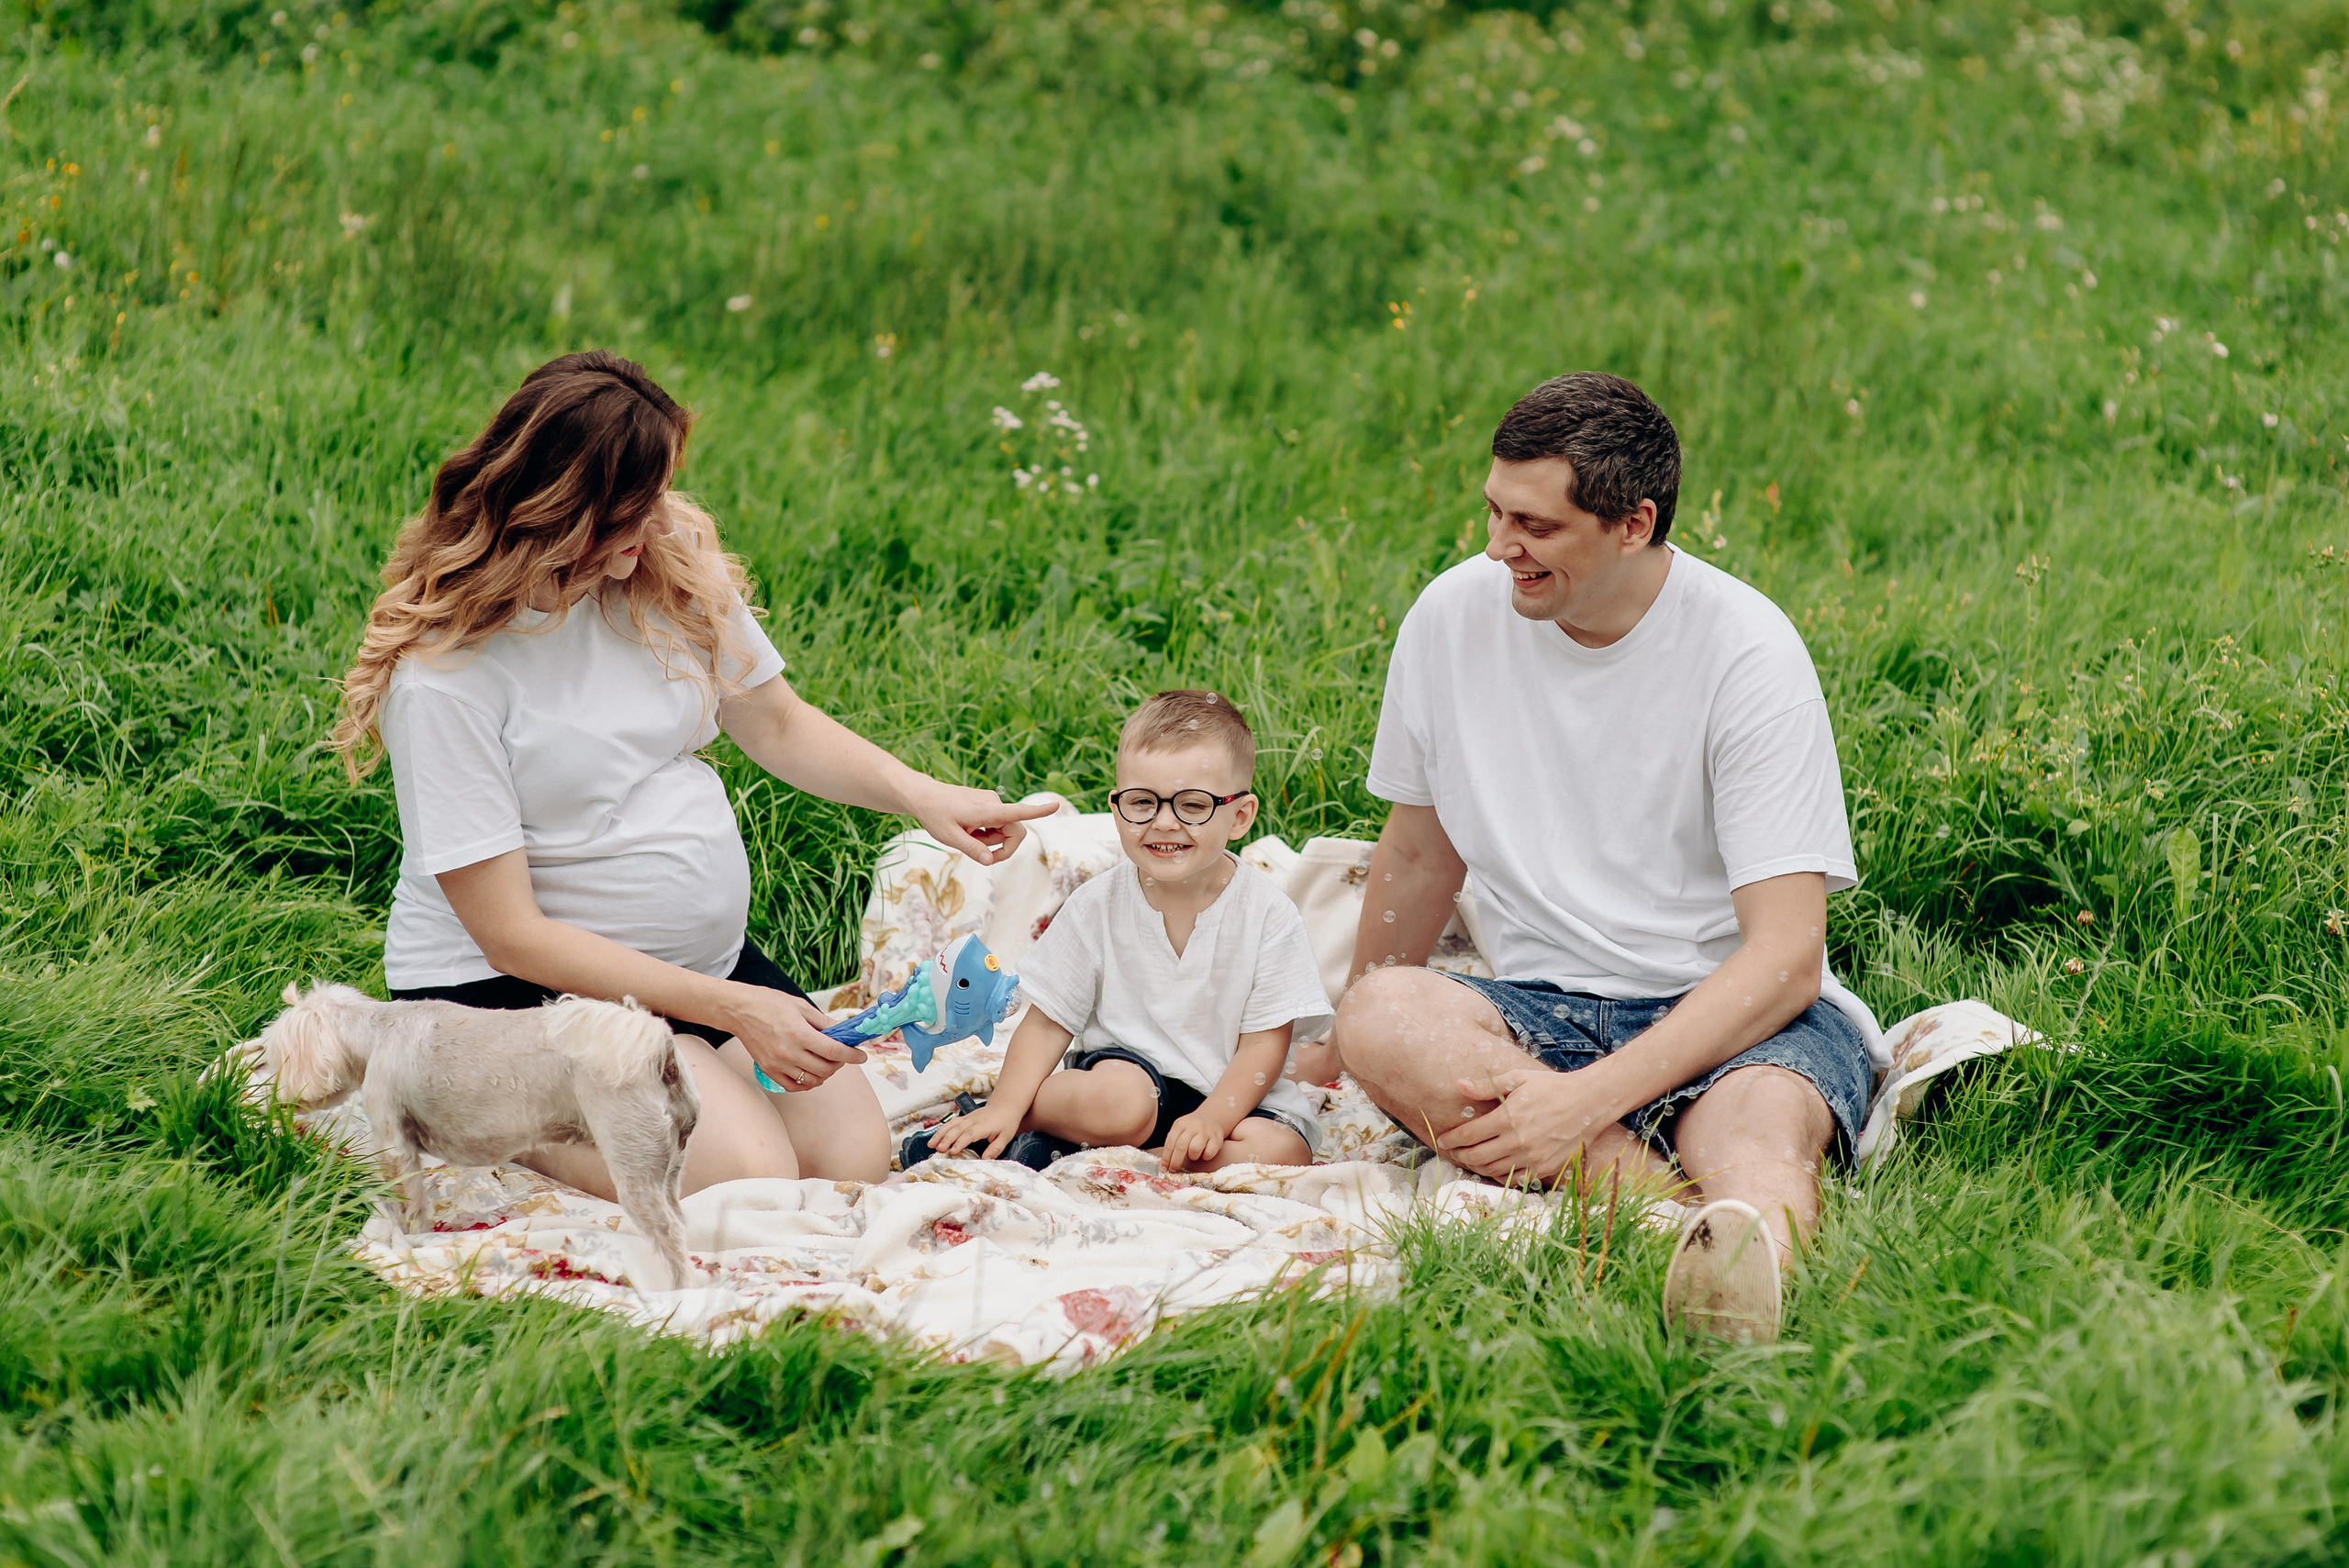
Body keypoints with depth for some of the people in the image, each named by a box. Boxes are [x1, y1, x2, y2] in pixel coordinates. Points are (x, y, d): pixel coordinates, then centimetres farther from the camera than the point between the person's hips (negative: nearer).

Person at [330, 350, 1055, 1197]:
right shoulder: (443, 673, -22)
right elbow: (512, 935, -21)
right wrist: (732, 1009, -25)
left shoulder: (672, 561, -2)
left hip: (705, 956, 7)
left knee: (855, 1153, -13)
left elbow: (778, 724, 12)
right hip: (521, 985, -7)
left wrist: (923, 796, -7)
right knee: (745, 1174, -27)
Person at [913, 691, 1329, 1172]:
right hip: (1126, 1065, -2)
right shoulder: (1099, 906, -7)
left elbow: (1264, 1044, -11)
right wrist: (1006, 1105, -18)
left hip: (1229, 1091, 2)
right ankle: (991, 1119, -10)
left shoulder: (1267, 914, -11)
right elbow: (1047, 1023, -3)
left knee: (1282, 1150, -29)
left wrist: (1212, 1119, -25)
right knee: (1118, 1100, -36)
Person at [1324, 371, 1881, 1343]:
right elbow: (1421, 851, 18)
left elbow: (1785, 957, -18)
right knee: (1380, 1017, -31)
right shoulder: (1454, 618, 0)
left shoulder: (1747, 652, -13)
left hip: (1736, 1014, -4)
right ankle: (1696, 1215, -43)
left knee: (1760, 1130, -40)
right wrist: (1365, 1029, 26)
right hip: (1541, 1008, 4)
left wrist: (1590, 1097, -29)